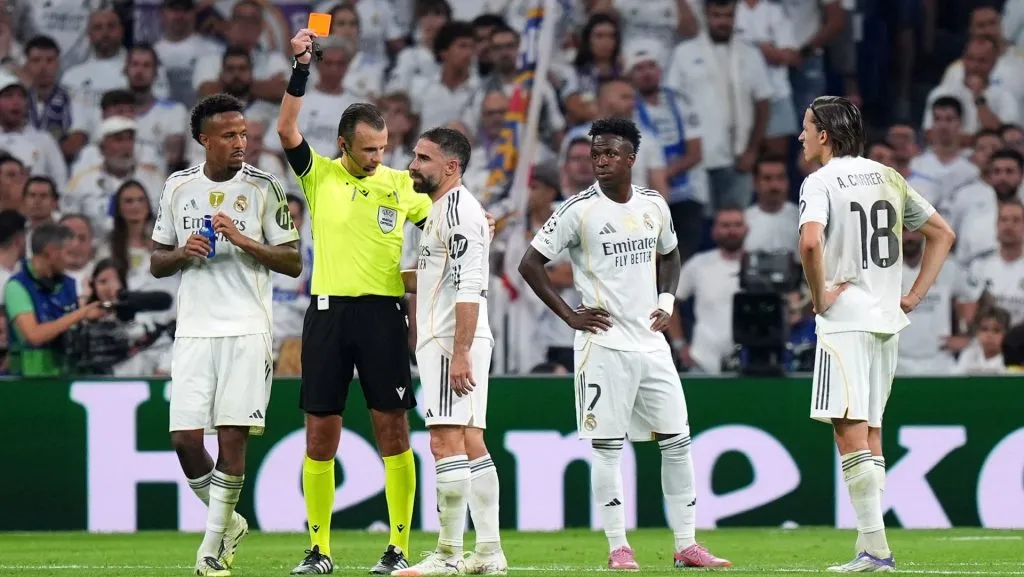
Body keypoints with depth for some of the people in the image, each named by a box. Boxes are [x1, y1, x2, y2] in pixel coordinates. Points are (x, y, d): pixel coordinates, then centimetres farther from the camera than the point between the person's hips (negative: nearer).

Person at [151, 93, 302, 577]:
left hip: (247, 331, -3)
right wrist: (182, 253, -6)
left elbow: (293, 263, 0)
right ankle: (228, 522, 18)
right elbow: (156, 262, 16)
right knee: (185, 437, -5)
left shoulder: (263, 188, 1)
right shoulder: (178, 187, 10)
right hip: (193, 331, 3)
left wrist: (242, 240, -13)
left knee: (232, 436, -7)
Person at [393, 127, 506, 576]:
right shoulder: (441, 209, 20)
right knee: (470, 445, 9)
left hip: (451, 341, -11)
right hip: (447, 341, 11)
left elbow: (469, 286, -21)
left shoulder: (458, 208, -13)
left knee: (446, 442, -11)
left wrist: (460, 352, -25)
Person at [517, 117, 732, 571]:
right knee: (607, 446, -3)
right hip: (604, 343, -5)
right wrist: (569, 316, -8)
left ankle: (686, 545, 10)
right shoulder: (579, 210, -8)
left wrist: (667, 301, 9)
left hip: (651, 342, 5)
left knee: (677, 441, 4)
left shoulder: (654, 206, 7)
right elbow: (530, 264, -5)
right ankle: (618, 547, 4)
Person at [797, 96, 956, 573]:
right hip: (888, 319, 7)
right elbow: (942, 233, 20)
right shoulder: (888, 178, 14)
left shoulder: (822, 181, -7)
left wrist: (819, 296, -12)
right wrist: (915, 295, 16)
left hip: (846, 319, -7)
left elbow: (810, 241, -26)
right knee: (870, 431, 13)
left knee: (850, 430, -10)